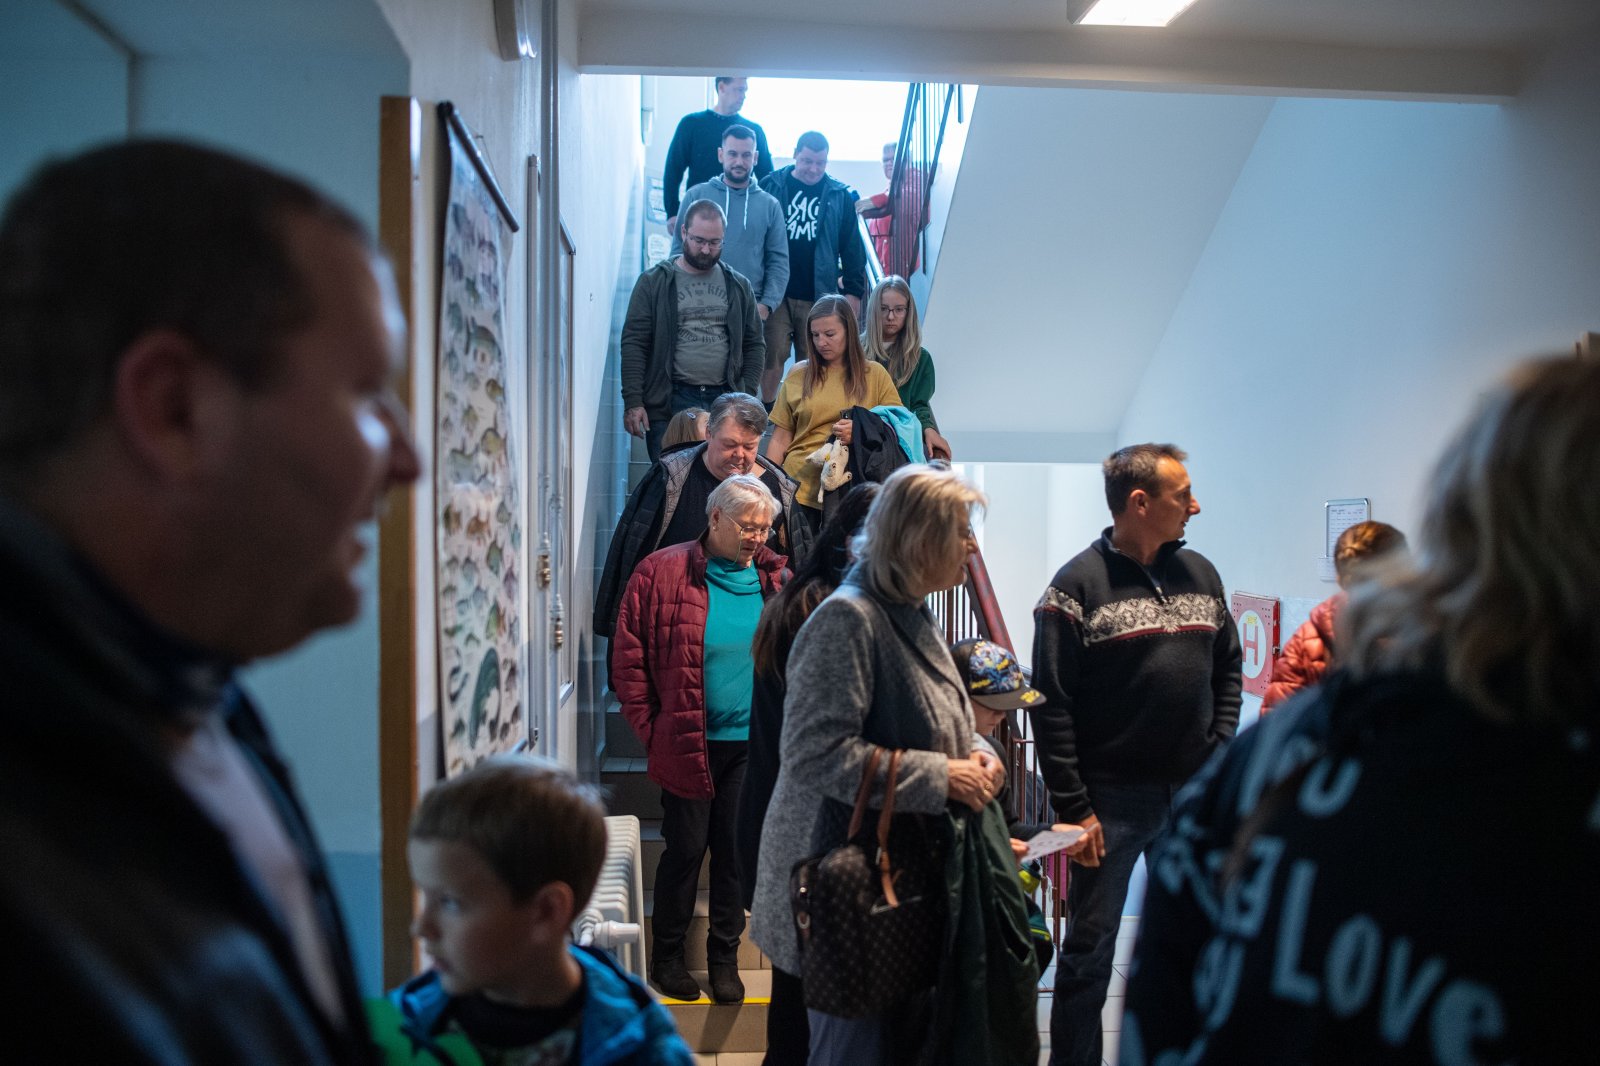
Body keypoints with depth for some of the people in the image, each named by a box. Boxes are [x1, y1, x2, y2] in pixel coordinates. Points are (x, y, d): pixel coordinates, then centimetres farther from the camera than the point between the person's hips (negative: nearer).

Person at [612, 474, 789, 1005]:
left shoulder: (775, 578, 2)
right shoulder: (663, 573, -8)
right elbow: (629, 658, -5)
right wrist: (651, 729, -5)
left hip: (753, 744, 3)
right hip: (688, 743, -3)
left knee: (737, 851, 11)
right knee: (686, 848, 7)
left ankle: (724, 957, 27)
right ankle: (666, 957, 26)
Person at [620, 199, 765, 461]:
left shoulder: (738, 286, 12)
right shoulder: (653, 283, 3)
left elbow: (754, 345, 15)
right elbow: (634, 344, -1)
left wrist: (746, 396, 3)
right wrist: (633, 402, -9)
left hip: (724, 400, 2)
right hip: (669, 401, -2)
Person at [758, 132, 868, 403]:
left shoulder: (840, 196, 6)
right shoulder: (771, 186, 3)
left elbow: (852, 248, 8)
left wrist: (854, 290, 2)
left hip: (819, 296, 1)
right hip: (776, 292, -1)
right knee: (772, 358, -2)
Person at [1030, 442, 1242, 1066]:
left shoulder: (1201, 575, 8)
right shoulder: (1077, 586, -9)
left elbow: (1227, 672, 14)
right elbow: (1051, 706, -11)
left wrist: (1219, 756, 2)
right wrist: (1072, 806, -14)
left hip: (1194, 797, 5)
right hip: (1111, 798, -5)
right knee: (1089, 948, 5)